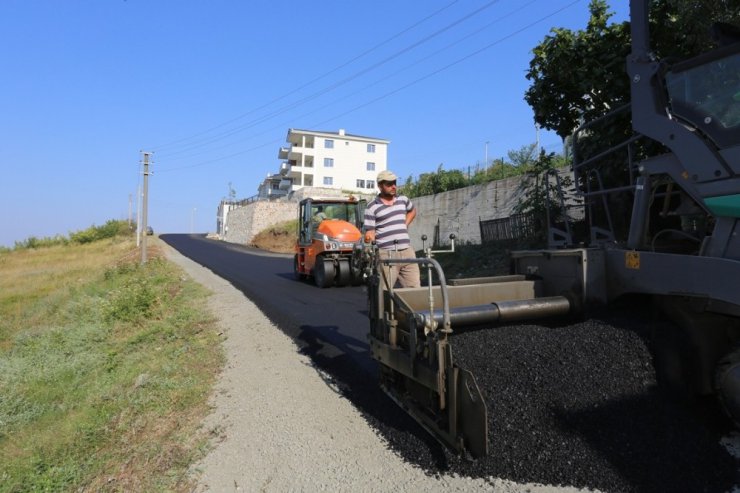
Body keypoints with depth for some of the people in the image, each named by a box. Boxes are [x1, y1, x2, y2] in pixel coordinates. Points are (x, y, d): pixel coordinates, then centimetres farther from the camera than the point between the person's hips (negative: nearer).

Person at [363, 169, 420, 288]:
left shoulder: (403, 200, 15)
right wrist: (368, 238, -28)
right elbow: (369, 233, -5)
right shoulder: (372, 207, -1)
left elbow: (412, 211, 37)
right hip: (386, 255, -5)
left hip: (407, 252, 5)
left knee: (415, 289, 3)